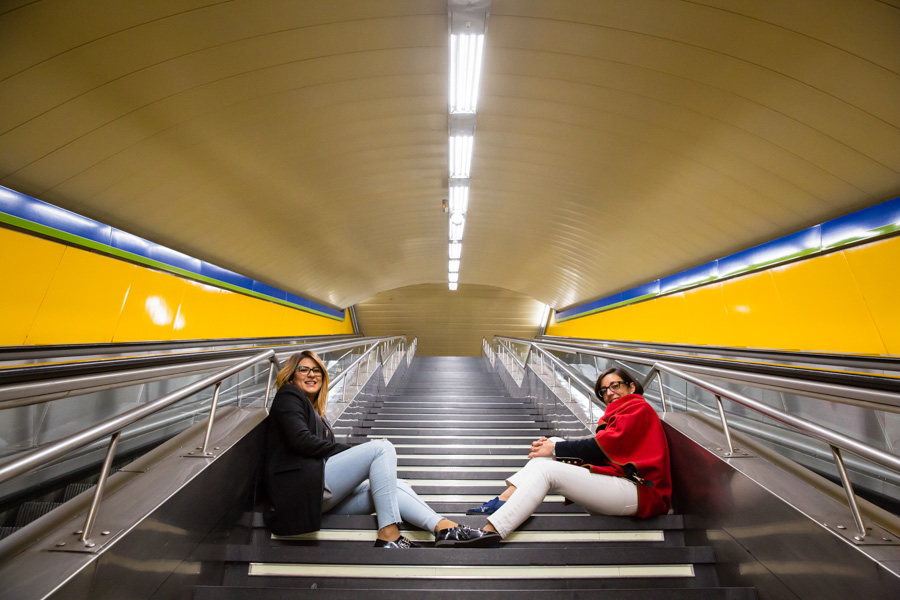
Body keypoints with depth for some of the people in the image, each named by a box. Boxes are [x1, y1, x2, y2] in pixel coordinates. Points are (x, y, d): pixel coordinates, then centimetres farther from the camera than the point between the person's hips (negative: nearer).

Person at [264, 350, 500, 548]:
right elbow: (301, 441, -14)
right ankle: (388, 535, -21)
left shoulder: (315, 411, 27)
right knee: (382, 447, -19)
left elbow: (326, 452, 16)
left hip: (320, 497, 8)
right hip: (301, 487, -8)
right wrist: (352, 451, -8)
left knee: (394, 486, -8)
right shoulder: (288, 396, 2)